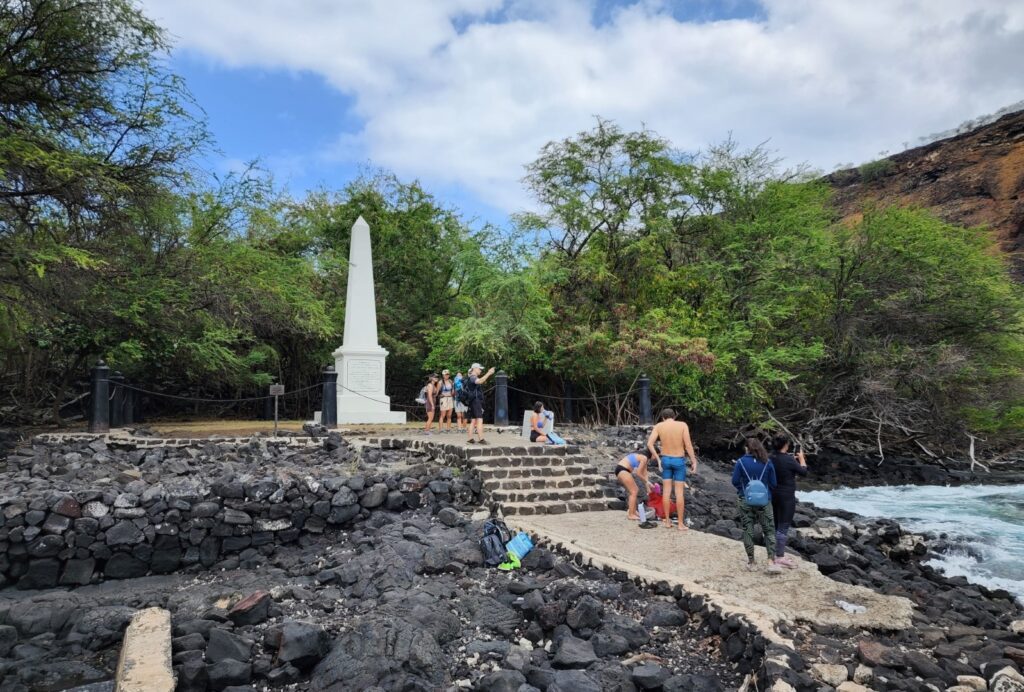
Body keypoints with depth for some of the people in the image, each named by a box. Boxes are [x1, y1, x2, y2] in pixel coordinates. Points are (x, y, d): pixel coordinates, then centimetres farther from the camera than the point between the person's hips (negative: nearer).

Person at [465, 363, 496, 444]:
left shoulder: (472, 378, 22)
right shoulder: (472, 377, -12)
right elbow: (480, 381, -32)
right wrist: (488, 373, -33)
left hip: (473, 402, 11)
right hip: (475, 401, -11)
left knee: (473, 421, 9)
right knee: (479, 420, -14)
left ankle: (470, 439, 9)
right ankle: (481, 439, -19)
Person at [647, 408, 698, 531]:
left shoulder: (658, 426, -4)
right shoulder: (683, 425, -9)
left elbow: (649, 444, -12)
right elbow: (688, 445, -14)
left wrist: (658, 459, -2)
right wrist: (694, 462, -7)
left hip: (665, 460, 2)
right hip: (679, 461, -2)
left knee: (667, 490, 9)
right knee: (679, 492, 2)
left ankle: (667, 521, 13)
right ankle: (681, 523, 5)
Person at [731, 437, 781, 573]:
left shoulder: (740, 462, -8)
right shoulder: (767, 462, -4)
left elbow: (735, 481, -5)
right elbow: (773, 483, 0)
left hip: (745, 501, 0)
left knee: (748, 531, 10)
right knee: (769, 530, 11)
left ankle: (751, 562, 16)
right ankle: (771, 561, 2)